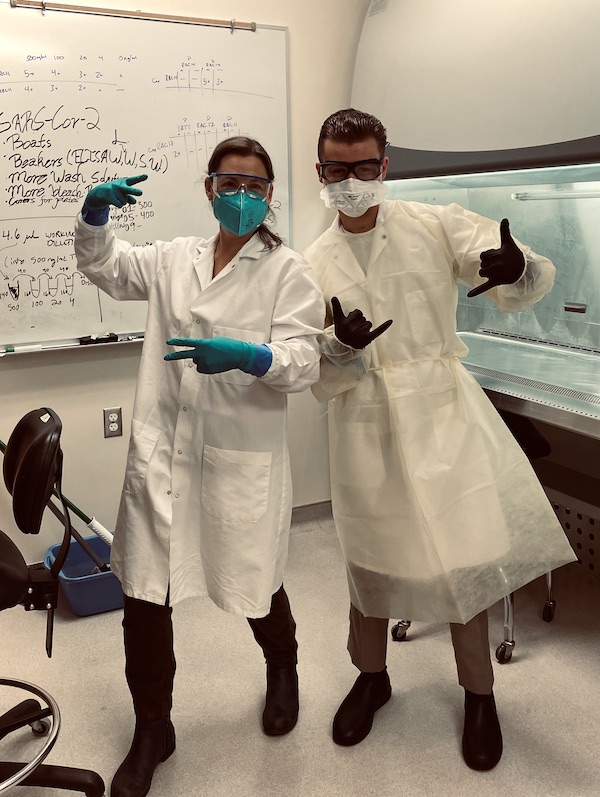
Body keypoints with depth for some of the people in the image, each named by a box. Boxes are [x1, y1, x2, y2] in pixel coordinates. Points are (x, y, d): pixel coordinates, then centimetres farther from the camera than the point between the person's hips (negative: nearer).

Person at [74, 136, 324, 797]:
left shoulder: (287, 270, 0)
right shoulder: (174, 259, 12)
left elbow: (303, 361, -9)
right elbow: (104, 267, 21)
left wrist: (249, 357, -31)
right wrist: (94, 214, 1)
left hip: (242, 458, -3)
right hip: (162, 452, 3)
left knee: (255, 587, 13)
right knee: (143, 599, 3)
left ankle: (282, 671, 48)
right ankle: (151, 731, 27)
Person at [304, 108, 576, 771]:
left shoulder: (436, 226, 1)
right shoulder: (315, 265, 5)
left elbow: (533, 282, -7)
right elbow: (319, 381, 1)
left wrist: (518, 268, -31)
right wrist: (340, 348, -23)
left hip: (441, 412, -1)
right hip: (366, 425, 2)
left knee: (465, 556, -1)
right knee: (369, 555, 13)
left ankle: (479, 693, 24)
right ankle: (371, 676, 38)